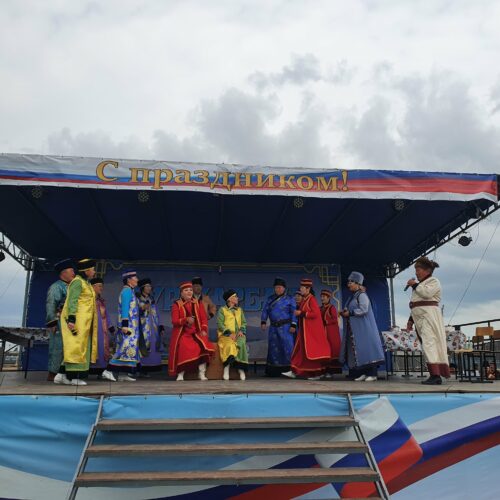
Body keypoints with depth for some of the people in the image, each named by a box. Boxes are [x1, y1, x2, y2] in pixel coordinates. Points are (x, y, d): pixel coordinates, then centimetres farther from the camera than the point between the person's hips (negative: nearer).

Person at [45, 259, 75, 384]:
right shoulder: (56, 286, -5)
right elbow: (50, 305, -12)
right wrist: (52, 322, -18)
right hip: (60, 321, -8)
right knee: (57, 346, -6)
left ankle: (62, 374, 14)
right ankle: (52, 374, 0)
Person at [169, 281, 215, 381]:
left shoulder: (197, 303, 12)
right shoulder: (177, 304, 4)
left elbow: (204, 318, 7)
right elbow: (174, 321, -5)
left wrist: (204, 330, -9)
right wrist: (186, 320, -22)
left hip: (196, 333, 2)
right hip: (182, 334, -2)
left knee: (203, 345, -26)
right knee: (183, 347, -30)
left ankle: (201, 373, -18)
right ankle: (180, 374, -15)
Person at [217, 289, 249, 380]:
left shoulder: (240, 310, 21)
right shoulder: (222, 310, 6)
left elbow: (244, 323, 16)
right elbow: (220, 324, -4)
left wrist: (241, 330, -6)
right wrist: (230, 333, -16)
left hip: (238, 335, 3)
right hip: (225, 335, -3)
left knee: (242, 343, -31)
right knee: (230, 345, -36)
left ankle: (241, 369, -30)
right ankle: (226, 369, -31)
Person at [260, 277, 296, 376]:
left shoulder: (289, 299, 3)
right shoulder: (270, 299, 14)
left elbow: (293, 313, -2)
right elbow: (265, 310, 11)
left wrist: (293, 325, -12)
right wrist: (263, 322, -2)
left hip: (285, 327, -4)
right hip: (273, 327, 4)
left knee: (288, 346, -9)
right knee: (273, 347, 6)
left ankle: (290, 368, -3)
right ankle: (274, 371, 14)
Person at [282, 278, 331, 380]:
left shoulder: (311, 299, -14)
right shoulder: (304, 299, 11)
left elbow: (315, 313, -22)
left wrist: (301, 313, -20)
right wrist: (298, 312, 3)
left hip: (312, 331, -9)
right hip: (304, 330, 9)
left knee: (313, 351, -2)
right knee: (301, 350, 7)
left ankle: (317, 373, 8)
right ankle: (295, 371, 10)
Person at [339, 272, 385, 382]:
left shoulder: (362, 295, -8)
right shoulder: (352, 297, 18)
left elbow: (363, 310, -20)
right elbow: (349, 310, 23)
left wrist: (350, 313, -17)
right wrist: (344, 312, 2)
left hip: (363, 328, -9)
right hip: (354, 329, 9)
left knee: (366, 349, -9)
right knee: (357, 350, 5)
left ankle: (372, 374, -5)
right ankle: (362, 373, 9)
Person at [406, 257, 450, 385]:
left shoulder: (433, 281, 2)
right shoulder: (420, 285, 26)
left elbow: (427, 293, -19)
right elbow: (416, 305, 25)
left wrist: (414, 285, -6)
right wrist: (410, 320, 18)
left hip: (429, 315, -9)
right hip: (420, 317, 9)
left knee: (429, 343, -19)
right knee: (427, 344, 3)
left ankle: (435, 375, -25)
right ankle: (436, 376, 3)